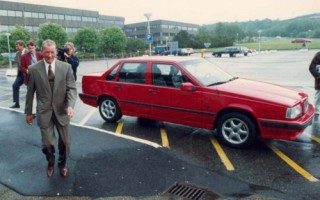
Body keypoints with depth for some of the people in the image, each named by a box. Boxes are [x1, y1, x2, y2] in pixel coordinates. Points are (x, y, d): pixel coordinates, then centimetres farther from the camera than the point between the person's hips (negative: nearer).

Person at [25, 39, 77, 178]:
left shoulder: (66, 67, -4)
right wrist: (28, 112, 8)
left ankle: (62, 164, 39)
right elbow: (30, 92, 3)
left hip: (62, 111, 1)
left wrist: (70, 105, -23)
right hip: (44, 112, 0)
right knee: (47, 143, 4)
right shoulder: (34, 69, -4)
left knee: (65, 141, 12)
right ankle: (50, 164, 36)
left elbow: (71, 88, -7)